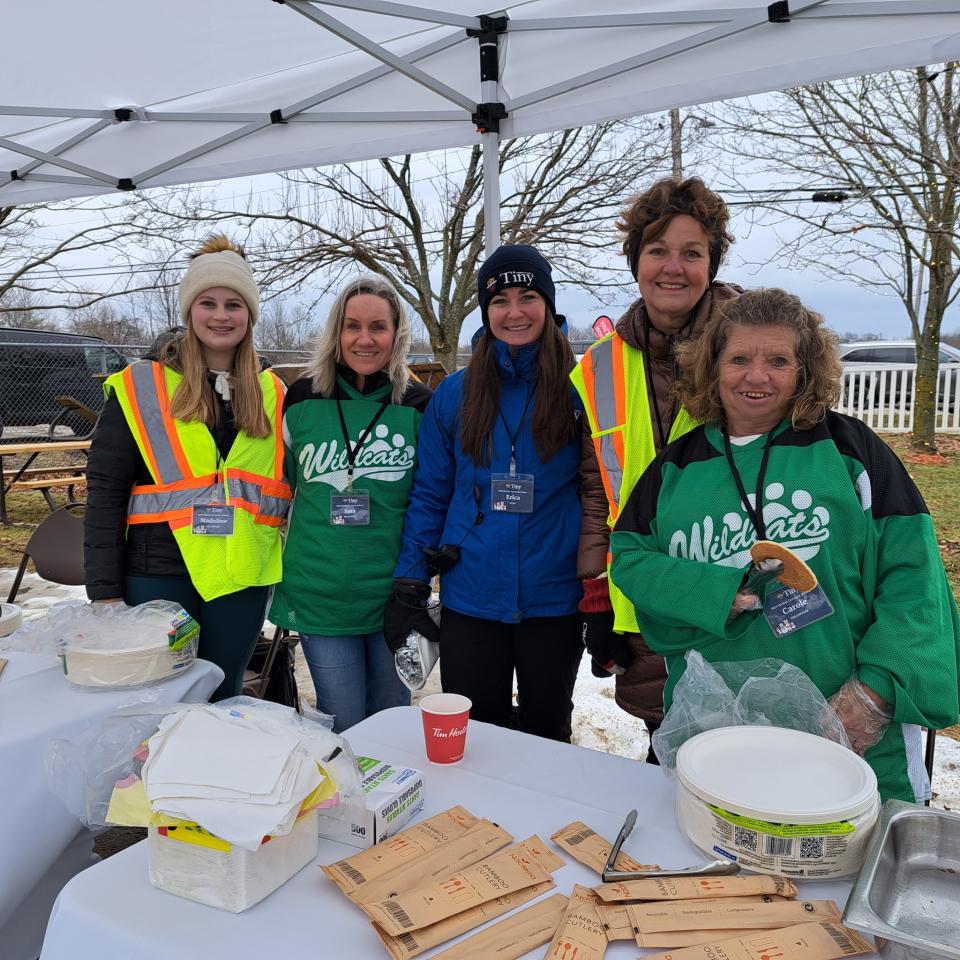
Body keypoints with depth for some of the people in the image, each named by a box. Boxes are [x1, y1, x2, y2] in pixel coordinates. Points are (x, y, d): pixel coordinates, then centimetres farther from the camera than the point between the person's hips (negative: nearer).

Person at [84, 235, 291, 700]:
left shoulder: (272, 394, 8)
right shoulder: (140, 386, -2)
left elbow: (289, 486, 14)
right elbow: (105, 489, -4)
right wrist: (104, 589, -7)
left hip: (241, 579, 3)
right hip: (157, 576, -2)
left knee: (222, 701, 15)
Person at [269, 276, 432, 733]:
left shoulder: (418, 406, -4)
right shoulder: (303, 400, -1)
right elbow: (281, 485, 14)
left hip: (394, 593, 0)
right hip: (320, 591, 0)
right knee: (340, 727, 8)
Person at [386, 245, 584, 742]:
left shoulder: (579, 391, -4)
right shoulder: (454, 394, 1)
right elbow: (429, 495, 4)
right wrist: (409, 588, 1)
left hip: (553, 602, -1)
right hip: (470, 601, 1)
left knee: (547, 736, 18)